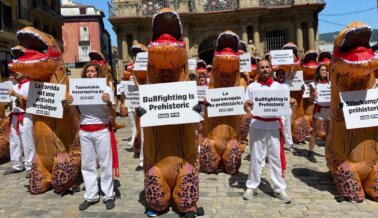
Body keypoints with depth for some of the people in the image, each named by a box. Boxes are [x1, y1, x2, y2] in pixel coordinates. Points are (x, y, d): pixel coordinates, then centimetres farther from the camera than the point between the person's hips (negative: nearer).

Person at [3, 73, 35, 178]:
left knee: (27, 142, -6)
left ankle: (30, 167, 0)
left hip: (25, 117, -8)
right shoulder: (15, 87, 20)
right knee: (14, 142, 11)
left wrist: (16, 94, -18)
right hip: (14, 117, 8)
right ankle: (16, 165, 21)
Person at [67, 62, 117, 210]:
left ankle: (109, 196, 15)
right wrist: (70, 104, -7)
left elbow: (112, 114, -5)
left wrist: (108, 102, -24)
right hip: (84, 131, 4)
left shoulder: (106, 89, -3)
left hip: (101, 131, -4)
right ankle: (91, 196, 23)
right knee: (87, 164, 10)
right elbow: (77, 113, 11)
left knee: (105, 164, 3)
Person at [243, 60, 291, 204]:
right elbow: (247, 110, -1)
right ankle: (252, 186, 19)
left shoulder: (277, 86, 7)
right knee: (256, 157, 7)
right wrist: (247, 106, -23)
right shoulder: (252, 86, 2)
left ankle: (279, 189, 17)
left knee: (276, 157, 6)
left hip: (274, 125, 1)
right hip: (257, 125, -1)